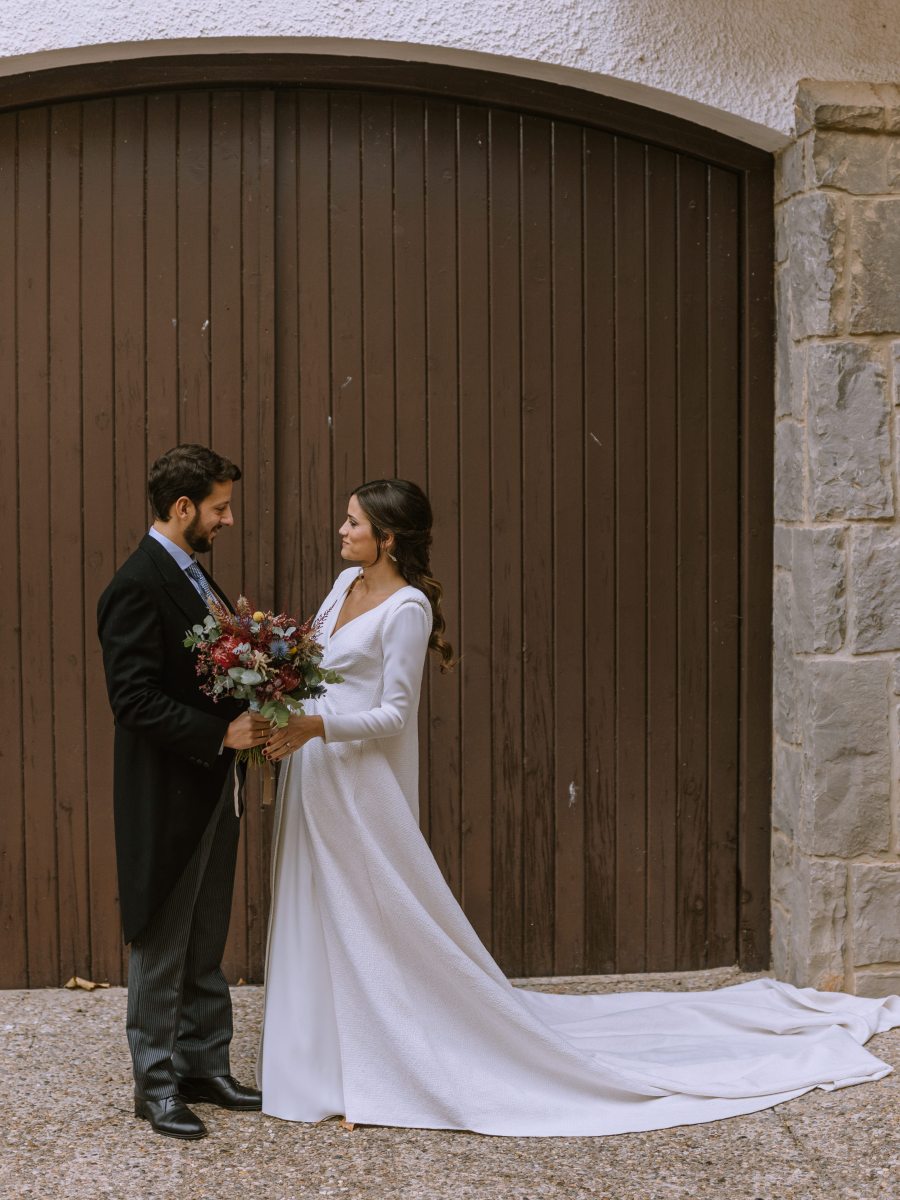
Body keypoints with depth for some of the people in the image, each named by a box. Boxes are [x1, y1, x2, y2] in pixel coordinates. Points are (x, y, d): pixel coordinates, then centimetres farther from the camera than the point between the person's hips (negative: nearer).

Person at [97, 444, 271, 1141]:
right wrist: (222, 733, -24)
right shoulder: (138, 586, -18)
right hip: (167, 796, -9)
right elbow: (135, 699, -23)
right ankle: (156, 1084, 15)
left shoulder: (195, 576, 11)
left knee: (206, 946, 17)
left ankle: (204, 1066, 28)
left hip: (212, 791, 9)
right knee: (162, 947, 4)